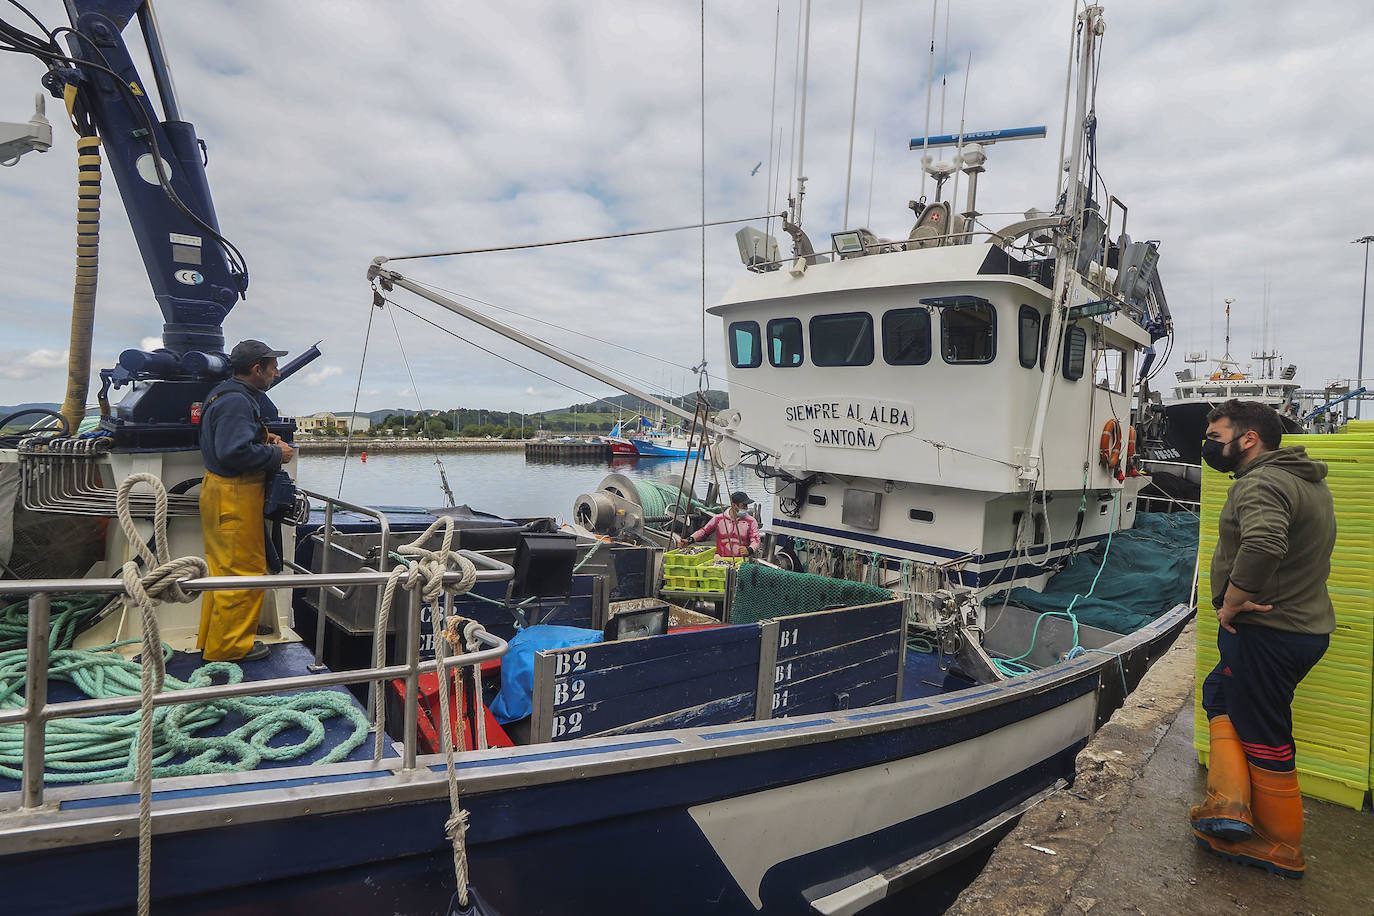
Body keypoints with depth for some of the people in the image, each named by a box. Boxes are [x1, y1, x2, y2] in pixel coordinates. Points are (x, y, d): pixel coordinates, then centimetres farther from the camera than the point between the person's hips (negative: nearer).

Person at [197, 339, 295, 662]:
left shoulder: (238, 395, 15)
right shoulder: (236, 401, -19)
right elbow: (234, 452, -28)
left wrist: (264, 438, 12)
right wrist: (276, 454, -15)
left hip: (219, 488, 11)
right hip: (235, 496, -11)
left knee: (223, 569, 19)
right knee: (245, 572, -3)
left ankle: (210, 639, 30)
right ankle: (228, 646, 7)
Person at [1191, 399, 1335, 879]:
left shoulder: (1262, 483, -21)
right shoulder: (1306, 480, 14)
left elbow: (1262, 545, -41)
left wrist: (1231, 603, -26)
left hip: (1267, 635, -10)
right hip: (1306, 624, 10)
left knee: (1265, 740, 4)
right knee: (1220, 693, 21)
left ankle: (1282, 850, 19)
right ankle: (1230, 805, 19)